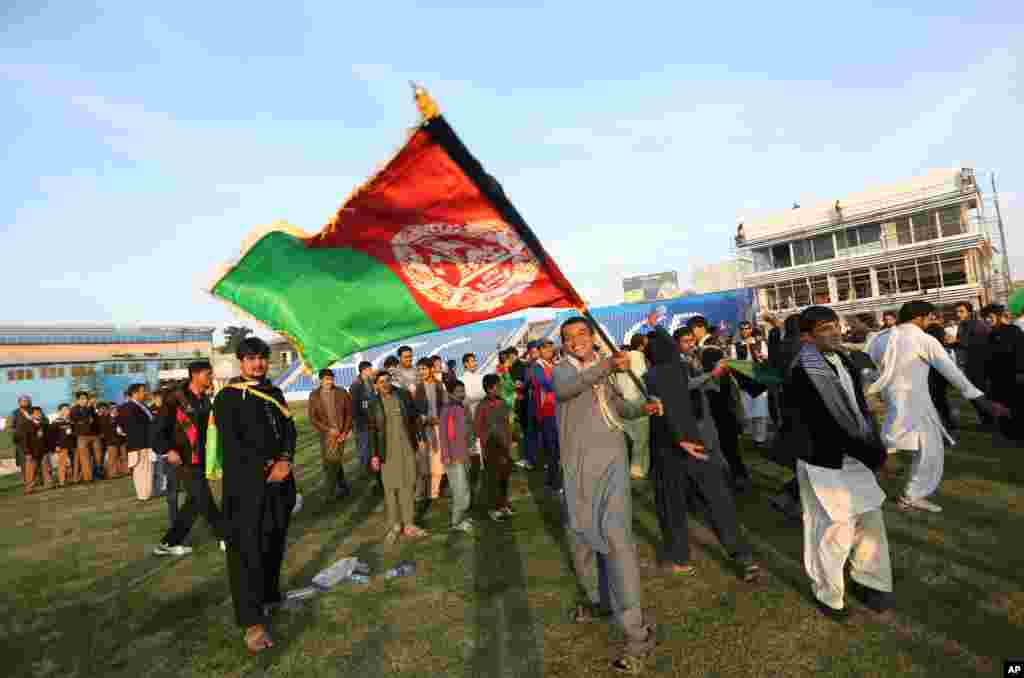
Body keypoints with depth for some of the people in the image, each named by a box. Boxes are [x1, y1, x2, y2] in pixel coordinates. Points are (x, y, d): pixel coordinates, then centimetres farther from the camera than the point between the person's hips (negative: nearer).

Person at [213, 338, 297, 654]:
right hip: (246, 481, -5)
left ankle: (269, 597, 31)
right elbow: (231, 442, -10)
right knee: (248, 548, -4)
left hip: (279, 479, 5)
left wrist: (285, 461, -10)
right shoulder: (227, 397, -2)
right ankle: (253, 622, 0)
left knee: (274, 544, 13)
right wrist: (266, 466, -14)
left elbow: (289, 429, 7)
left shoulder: (275, 393, 14)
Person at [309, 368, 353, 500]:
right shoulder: (314, 396, 2)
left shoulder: (342, 393, 0)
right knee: (331, 462, 10)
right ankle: (343, 488, 28)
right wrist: (328, 429, -11)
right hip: (326, 433, 2)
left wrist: (345, 432, -9)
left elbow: (349, 413, 0)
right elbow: (312, 418, -1)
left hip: (340, 432, -2)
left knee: (332, 460, -6)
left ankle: (331, 492, 9)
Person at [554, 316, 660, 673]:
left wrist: (642, 408, 7)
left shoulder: (605, 369, 9)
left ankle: (636, 631, -8)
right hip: (577, 464, 0)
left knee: (615, 534, -14)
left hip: (609, 459, 0)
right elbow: (564, 389, -28)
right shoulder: (562, 368, -2)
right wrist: (606, 366, -39)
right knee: (581, 536, 15)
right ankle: (595, 598, 40)